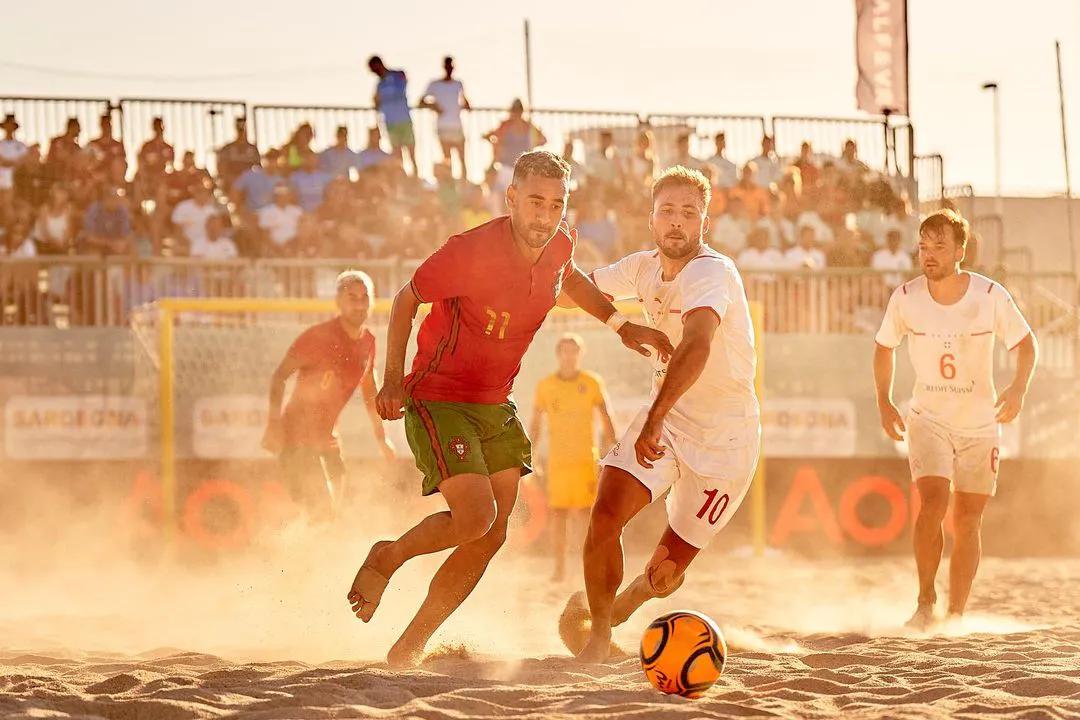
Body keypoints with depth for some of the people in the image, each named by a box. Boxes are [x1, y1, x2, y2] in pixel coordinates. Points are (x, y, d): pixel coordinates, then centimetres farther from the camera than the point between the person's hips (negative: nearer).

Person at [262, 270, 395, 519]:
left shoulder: (368, 342, 5)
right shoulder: (318, 336, -16)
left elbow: (369, 389, 20)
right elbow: (280, 375, -16)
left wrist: (381, 436, 22)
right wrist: (274, 423, -28)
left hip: (327, 438, 8)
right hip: (297, 436, -7)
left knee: (332, 510, 8)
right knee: (321, 508, -17)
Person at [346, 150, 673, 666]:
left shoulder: (559, 247, -4)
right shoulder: (471, 252, -24)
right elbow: (406, 299, -9)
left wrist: (622, 324, 17)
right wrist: (393, 379, -14)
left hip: (494, 405, 7)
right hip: (437, 399, -7)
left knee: (491, 536, 3)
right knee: (475, 516, -22)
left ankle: (408, 648, 14)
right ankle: (387, 559, 8)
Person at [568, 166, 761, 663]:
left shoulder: (711, 273, -26)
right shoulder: (645, 267, -1)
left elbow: (697, 347, -45)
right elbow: (587, 288, 20)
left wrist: (654, 420, -56)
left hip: (724, 435, -5)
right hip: (665, 416, 5)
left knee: (667, 569, 4)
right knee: (606, 514, -18)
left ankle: (631, 598, 39)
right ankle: (598, 633, 1)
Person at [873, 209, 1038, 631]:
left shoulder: (990, 296, -13)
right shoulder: (905, 298, -9)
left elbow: (1026, 344, -1)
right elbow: (884, 347, 9)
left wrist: (1019, 387, -19)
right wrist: (884, 402, 1)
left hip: (979, 423, 1)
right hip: (928, 419, 0)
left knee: (967, 520, 4)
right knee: (933, 501, -21)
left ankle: (956, 613, 16)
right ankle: (926, 599, -6)